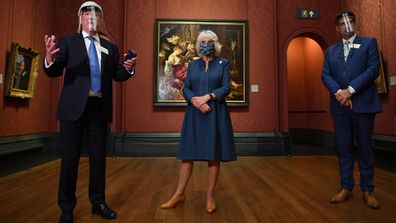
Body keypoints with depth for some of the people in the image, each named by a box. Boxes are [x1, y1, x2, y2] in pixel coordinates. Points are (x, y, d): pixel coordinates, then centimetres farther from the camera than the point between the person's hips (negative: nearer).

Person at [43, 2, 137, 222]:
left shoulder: (110, 47, 13)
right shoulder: (68, 41, 5)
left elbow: (117, 76, 10)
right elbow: (55, 72, -4)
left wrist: (128, 69, -10)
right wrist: (49, 60, -26)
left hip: (99, 108, 3)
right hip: (75, 107, -2)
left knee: (99, 156, 9)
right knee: (70, 158, 5)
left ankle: (98, 202, 23)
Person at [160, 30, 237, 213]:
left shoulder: (223, 63, 7)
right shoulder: (193, 64, 14)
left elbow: (226, 88, -3)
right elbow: (186, 88, 5)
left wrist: (207, 97, -16)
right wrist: (195, 100, -14)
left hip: (215, 113, -2)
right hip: (194, 113, 2)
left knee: (213, 155, 1)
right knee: (188, 153, 3)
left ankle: (210, 196, 13)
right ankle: (179, 194, 13)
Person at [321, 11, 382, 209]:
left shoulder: (369, 43, 7)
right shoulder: (331, 50, 16)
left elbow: (373, 69, -5)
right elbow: (325, 75, 5)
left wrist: (350, 90, -15)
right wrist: (338, 92, -12)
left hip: (363, 103, -3)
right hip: (339, 105, 3)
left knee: (365, 147, 3)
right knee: (343, 147, 6)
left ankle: (367, 190, 15)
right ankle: (346, 187, 15)